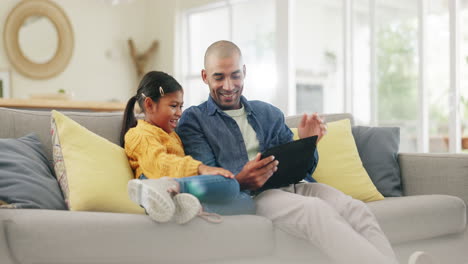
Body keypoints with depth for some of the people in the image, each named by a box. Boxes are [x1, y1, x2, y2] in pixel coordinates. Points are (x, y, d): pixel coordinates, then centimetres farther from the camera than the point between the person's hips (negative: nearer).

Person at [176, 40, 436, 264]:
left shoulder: (269, 114, 24)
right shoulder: (193, 120, 11)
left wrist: (306, 144, -1)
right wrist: (240, 181, -22)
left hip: (291, 186, 5)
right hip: (249, 194, -5)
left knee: (356, 209, -26)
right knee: (317, 211, -35)